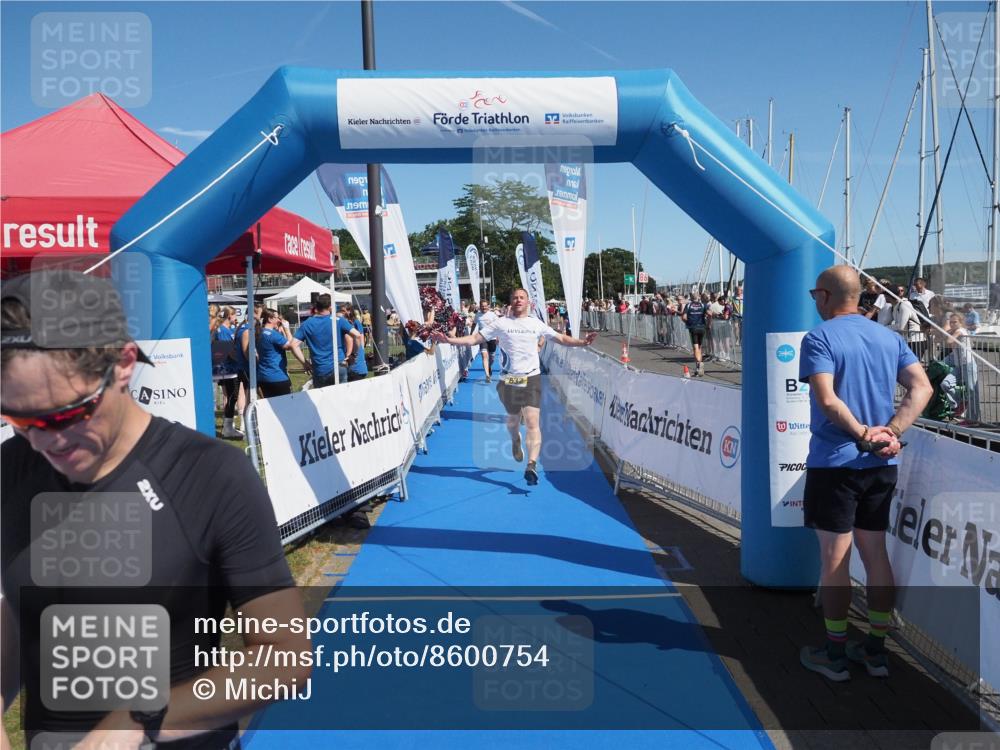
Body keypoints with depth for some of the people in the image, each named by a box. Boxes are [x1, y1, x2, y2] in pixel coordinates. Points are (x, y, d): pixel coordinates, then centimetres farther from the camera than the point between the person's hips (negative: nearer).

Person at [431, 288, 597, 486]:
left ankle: (532, 465, -20)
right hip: (509, 380, 1)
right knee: (513, 419, 15)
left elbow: (561, 338, 13)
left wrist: (582, 342, -3)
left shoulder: (536, 323, 8)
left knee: (532, 421, -14)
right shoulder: (500, 323, 3)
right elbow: (474, 339, 1)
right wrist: (448, 340, -11)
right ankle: (516, 442, 49)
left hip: (532, 379, 0)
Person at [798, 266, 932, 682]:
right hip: (881, 465, 6)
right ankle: (876, 650, 25)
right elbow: (921, 388, 0)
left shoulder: (819, 338, -11)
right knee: (875, 554, 15)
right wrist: (888, 433, -8)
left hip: (833, 463, -6)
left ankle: (835, 655, 15)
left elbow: (827, 400, -23)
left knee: (834, 559, 4)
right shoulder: (889, 338, 9)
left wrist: (863, 436, -14)